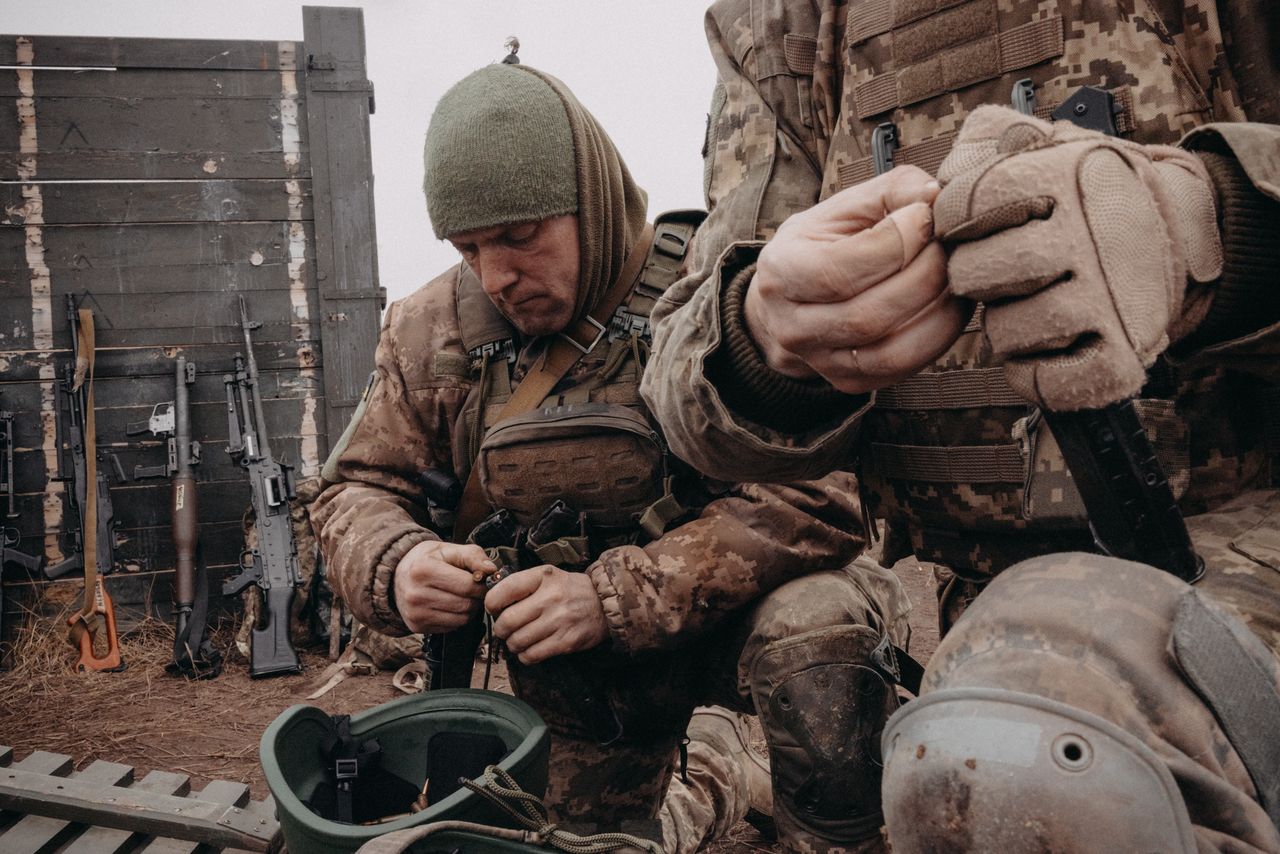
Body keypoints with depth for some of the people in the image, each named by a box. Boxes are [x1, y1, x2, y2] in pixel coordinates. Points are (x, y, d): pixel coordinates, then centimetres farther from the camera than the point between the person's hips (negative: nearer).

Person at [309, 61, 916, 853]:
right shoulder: (433, 333, -3)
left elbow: (816, 491, -25)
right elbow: (357, 493, 5)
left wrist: (615, 596, -33)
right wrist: (397, 566, -20)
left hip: (728, 612, -4)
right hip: (577, 677, 5)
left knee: (816, 624, -34)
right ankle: (709, 770, 43)